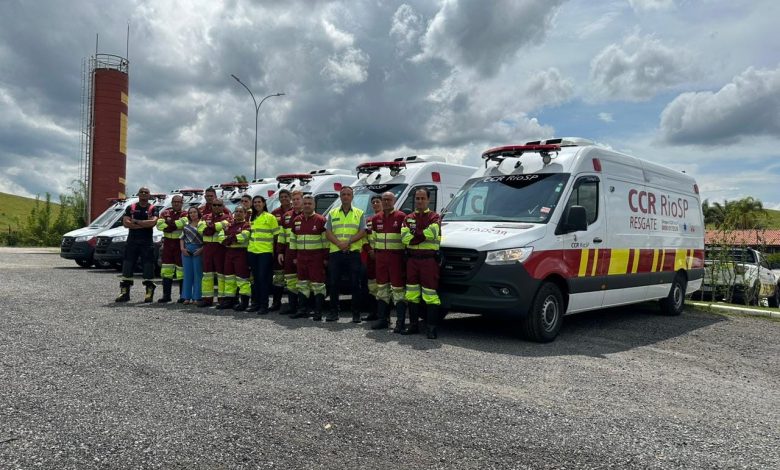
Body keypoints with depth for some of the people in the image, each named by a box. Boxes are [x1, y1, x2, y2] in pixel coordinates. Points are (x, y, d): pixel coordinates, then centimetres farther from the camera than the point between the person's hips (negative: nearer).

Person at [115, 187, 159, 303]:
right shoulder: (131, 208, 10)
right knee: (127, 266, 2)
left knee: (148, 266, -2)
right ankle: (124, 293, 8)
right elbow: (126, 223, -4)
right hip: (132, 241, 2)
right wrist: (145, 224, -11)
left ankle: (149, 293, 5)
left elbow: (153, 222, -14)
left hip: (147, 242, -2)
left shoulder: (152, 208, 4)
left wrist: (136, 221, -10)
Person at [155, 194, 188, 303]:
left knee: (181, 271, -2)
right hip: (168, 243, 4)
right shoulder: (165, 213, 12)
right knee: (166, 270, 5)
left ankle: (183, 295, 7)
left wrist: (169, 223, -10)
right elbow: (159, 225, -3)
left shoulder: (185, 214, 2)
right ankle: (166, 295, 12)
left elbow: (183, 222, -20)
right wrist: (175, 225, -12)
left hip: (180, 244, -4)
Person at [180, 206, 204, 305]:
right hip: (186, 251, 5)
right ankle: (187, 297, 13)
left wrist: (202, 249, -16)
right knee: (187, 273, 7)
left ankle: (196, 297, 3)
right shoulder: (186, 225, 14)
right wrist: (182, 248, 2)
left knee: (198, 273, -3)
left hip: (198, 251, -5)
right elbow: (182, 238, 16)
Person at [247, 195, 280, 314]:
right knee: (255, 278, 10)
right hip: (252, 251, 6)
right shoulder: (252, 218, 15)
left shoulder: (270, 217, -3)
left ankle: (264, 305, 0)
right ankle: (255, 303, 18)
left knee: (263, 278, -7)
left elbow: (276, 235, -4)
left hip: (265, 251, -6)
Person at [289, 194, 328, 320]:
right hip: (301, 256, 6)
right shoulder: (296, 220, 12)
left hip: (316, 256, -5)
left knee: (317, 284, -4)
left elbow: (325, 240, -5)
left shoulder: (320, 220, -4)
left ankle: (318, 311, 1)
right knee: (302, 283, 10)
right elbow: (293, 239, 17)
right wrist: (295, 256, 13)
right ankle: (302, 310, 17)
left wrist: (326, 257, -8)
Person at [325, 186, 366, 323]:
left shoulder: (359, 213, 8)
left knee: (355, 284, -1)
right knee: (333, 283, 3)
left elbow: (362, 232, -2)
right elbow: (328, 233, 5)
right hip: (335, 252, 2)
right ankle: (333, 312, 14)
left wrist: (348, 242, -15)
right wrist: (339, 243, -12)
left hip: (353, 252, -2)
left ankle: (356, 313, 8)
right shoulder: (332, 213, 13)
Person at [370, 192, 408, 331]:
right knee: (382, 287, 10)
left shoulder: (401, 217, -6)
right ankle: (383, 319, 18)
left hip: (396, 256, -6)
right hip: (380, 257, 6)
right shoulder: (376, 218, 12)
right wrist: (374, 250, 16)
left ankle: (400, 322, -2)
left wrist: (405, 253, -7)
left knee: (398, 288, -6)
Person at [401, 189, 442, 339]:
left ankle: (431, 328, 0)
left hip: (429, 259, -5)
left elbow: (431, 234, -18)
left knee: (430, 295, -6)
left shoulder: (434, 217, 1)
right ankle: (413, 325, 20)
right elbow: (404, 237, -2)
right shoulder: (408, 218, 14)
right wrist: (422, 235, -10)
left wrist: (413, 232, -9)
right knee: (412, 294, 10)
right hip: (412, 259, 5)